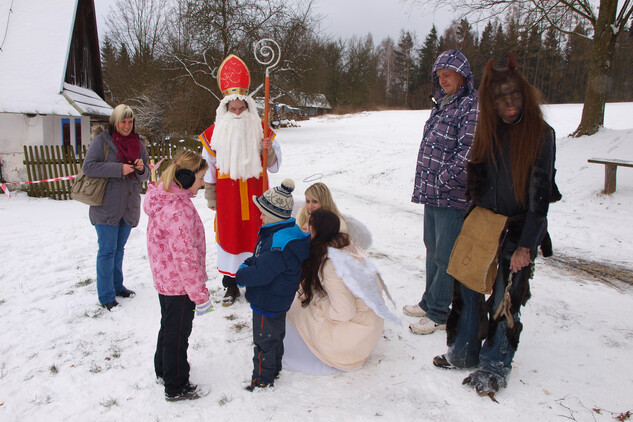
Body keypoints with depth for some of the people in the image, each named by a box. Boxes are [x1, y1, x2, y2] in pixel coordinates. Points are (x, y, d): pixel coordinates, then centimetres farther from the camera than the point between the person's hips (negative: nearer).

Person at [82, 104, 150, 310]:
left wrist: (141, 169, -10)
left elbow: (145, 176, 13)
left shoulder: (138, 143, 11)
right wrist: (119, 169, -21)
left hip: (129, 206, 5)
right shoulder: (102, 140, -5)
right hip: (106, 206, -5)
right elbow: (88, 166, -14)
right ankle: (106, 297, 7)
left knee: (119, 249, 18)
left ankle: (117, 286, 31)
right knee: (107, 251, -2)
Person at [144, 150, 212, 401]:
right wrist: (200, 295, -22)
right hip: (179, 284, -10)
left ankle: (163, 370, 48)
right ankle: (176, 388, 26)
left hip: (165, 279, 10)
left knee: (169, 326, 27)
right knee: (177, 334, 8)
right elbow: (185, 257, -30)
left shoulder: (164, 200, 3)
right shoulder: (179, 210, -30)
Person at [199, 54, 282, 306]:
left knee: (255, 235, 4)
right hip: (228, 198, 0)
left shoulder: (260, 130, 3)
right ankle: (231, 286, 21)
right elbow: (209, 168, 7)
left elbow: (274, 165, 4)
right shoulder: (215, 133, 1)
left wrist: (268, 150, -16)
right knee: (229, 236, 5)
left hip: (255, 196, 0)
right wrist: (210, 195, 6)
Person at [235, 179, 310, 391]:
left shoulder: (279, 246, -33)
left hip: (268, 303, -10)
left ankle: (263, 379, 27)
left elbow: (260, 274, -32)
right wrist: (243, 268, -2)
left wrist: (240, 274, -14)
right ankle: (274, 369, 45)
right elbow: (257, 259, 11)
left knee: (264, 341, 9)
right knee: (275, 337, 26)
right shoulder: (279, 232, 2)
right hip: (277, 301, 10)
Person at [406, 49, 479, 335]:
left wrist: (443, 182, -14)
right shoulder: (442, 103, 17)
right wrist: (426, 185, 12)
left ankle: (439, 314, 14)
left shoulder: (473, 106, -12)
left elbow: (468, 154, -21)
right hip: (432, 194, 9)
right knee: (432, 249, 18)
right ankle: (429, 303, 33)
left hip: (453, 197, -9)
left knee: (446, 256, 0)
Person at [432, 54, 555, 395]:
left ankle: (495, 367, 19)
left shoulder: (540, 134, -11)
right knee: (467, 285, 8)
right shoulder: (488, 131, 5)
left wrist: (525, 245, -15)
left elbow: (540, 194, -13)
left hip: (519, 229, -5)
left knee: (506, 298, 1)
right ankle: (465, 352, 27)